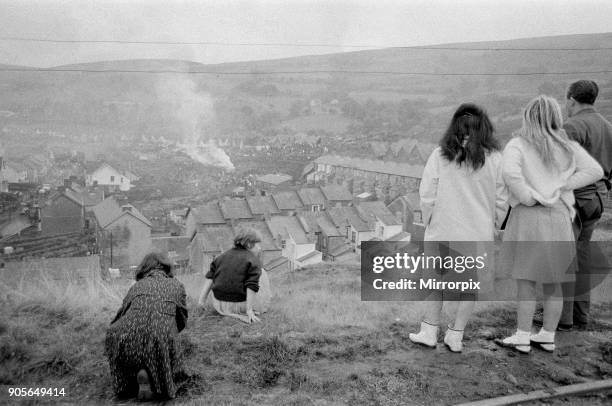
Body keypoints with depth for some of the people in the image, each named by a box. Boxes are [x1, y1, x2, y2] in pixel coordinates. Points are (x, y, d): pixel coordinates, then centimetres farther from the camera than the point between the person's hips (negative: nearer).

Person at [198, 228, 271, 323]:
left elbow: (210, 277, 4)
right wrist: (249, 310, -17)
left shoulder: (223, 256, 11)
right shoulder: (253, 261, -7)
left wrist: (202, 299, 2)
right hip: (240, 305, -5)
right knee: (262, 273, 12)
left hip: (219, 306, 5)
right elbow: (251, 286, -17)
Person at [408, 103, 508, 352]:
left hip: (443, 231, 0)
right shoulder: (495, 159, -4)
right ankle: (455, 336, 20)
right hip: (479, 234, 0)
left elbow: (427, 196, -5)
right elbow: (502, 201, 0)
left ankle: (429, 332, 21)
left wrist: (429, 224, 8)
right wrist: (493, 228, 13)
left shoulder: (439, 155, -6)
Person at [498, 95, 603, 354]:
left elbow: (510, 173, -23)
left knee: (526, 282, 3)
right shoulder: (568, 146, 8)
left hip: (528, 217, -4)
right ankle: (548, 337, 25)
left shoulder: (518, 145, -5)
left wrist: (530, 198, -12)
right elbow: (595, 170, 1)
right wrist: (561, 187, -2)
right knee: (553, 284, 14)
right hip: (559, 218, 5)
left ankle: (523, 338, 10)